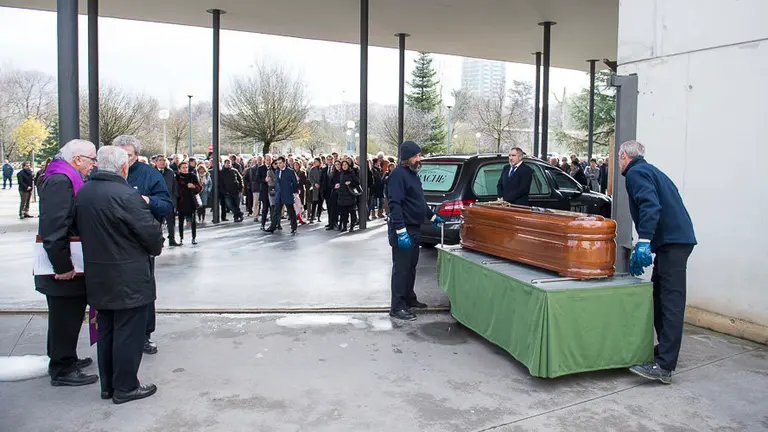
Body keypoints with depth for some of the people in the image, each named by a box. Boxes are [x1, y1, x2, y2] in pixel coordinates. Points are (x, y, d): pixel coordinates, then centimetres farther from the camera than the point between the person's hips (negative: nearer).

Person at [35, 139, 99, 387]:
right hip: (64, 268, -10)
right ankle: (62, 371, 16)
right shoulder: (60, 181, -20)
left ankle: (65, 360, 35)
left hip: (68, 265, 10)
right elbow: (52, 228, -26)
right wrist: (62, 266, -23)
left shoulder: (69, 180, 13)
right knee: (65, 318, 3)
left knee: (69, 315, 20)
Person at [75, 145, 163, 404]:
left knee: (106, 331, 17)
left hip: (97, 277, 8)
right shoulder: (127, 195, -21)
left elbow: (81, 229, 12)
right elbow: (151, 231, -18)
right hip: (129, 279, -8)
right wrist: (155, 249, 2)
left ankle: (108, 385, 28)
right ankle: (125, 387, 13)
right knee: (128, 333, 4)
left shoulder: (82, 193, 3)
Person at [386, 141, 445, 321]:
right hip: (403, 230, -10)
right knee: (401, 269, -5)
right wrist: (401, 231, -28)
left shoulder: (412, 173, 15)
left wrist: (432, 217, 26)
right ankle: (397, 307, 2)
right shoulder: (398, 174, -16)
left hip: (414, 229, 10)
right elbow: (395, 204, -23)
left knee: (411, 266, 18)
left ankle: (409, 299, 31)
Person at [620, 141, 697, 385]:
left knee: (671, 301, -12)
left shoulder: (635, 172, -4)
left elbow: (650, 205, -21)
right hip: (679, 238, 10)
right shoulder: (651, 170, 26)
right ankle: (665, 349, 25)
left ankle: (664, 366, -13)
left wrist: (644, 241, -28)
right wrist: (645, 243, 29)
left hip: (672, 242, -10)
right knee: (660, 296, 15)